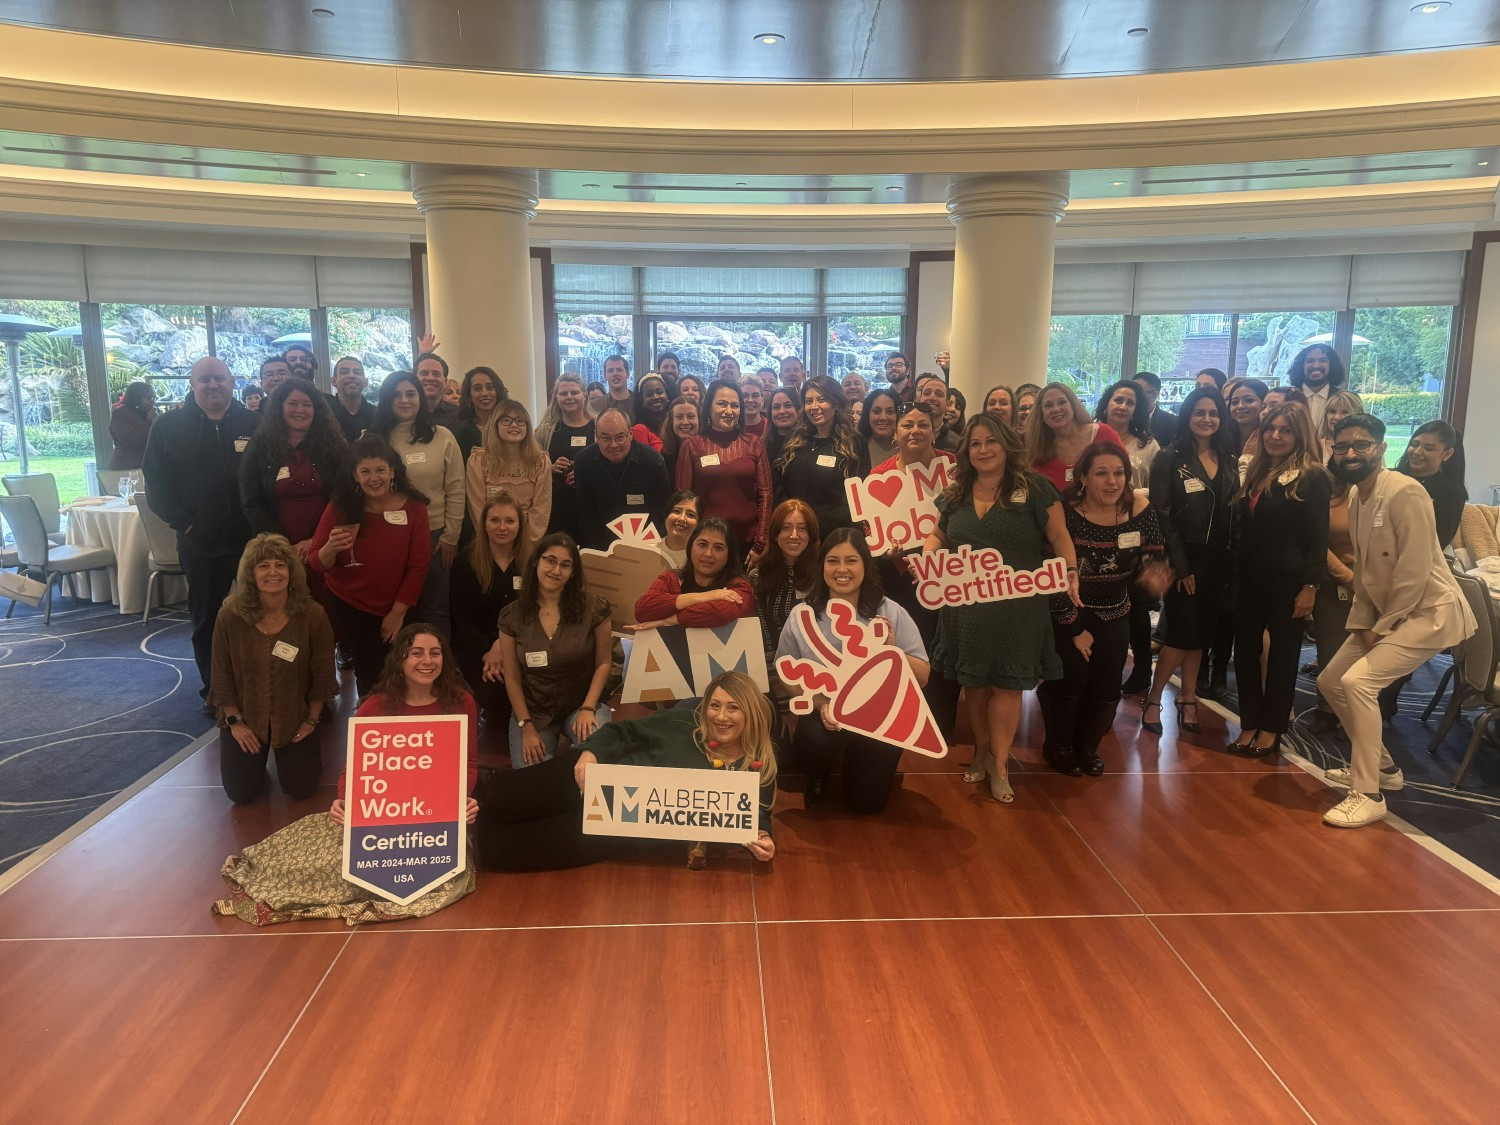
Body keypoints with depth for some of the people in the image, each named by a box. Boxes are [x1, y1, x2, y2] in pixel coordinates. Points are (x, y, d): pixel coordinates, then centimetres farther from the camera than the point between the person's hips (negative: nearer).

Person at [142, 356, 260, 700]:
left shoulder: (253, 424, 3)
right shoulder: (168, 426, 2)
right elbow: (156, 484, 1)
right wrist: (183, 523, -9)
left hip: (251, 539, 0)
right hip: (200, 542, 0)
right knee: (207, 619, 11)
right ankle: (215, 691, 23)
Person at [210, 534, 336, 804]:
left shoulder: (312, 615, -18)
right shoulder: (230, 615, -16)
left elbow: (322, 675, -8)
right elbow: (222, 675, -6)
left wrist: (311, 721, -5)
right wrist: (235, 721, -7)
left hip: (294, 716, 0)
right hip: (245, 715, 1)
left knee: (302, 790, 0)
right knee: (241, 794, 1)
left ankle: (293, 752, 33)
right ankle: (259, 757, 34)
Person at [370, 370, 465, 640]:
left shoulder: (442, 437, 1)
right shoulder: (374, 439, 2)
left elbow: (456, 490, 1)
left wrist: (450, 536, -2)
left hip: (434, 536, -1)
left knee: (434, 611, 6)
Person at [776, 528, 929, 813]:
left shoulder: (890, 612, -4)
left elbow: (922, 677, -2)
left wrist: (892, 649, -21)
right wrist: (820, 703, -18)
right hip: (821, 716, 0)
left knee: (866, 802, -4)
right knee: (815, 743, -33)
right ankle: (819, 777, 6)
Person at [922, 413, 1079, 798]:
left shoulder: (1034, 488, -4)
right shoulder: (955, 494, 8)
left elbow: (1059, 538, -3)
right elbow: (939, 536, 18)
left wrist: (1070, 570, -18)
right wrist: (927, 558, -3)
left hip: (1017, 608, -3)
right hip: (966, 607, 4)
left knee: (1007, 684, 0)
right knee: (974, 683, 12)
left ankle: (998, 763, 14)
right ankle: (982, 751, 30)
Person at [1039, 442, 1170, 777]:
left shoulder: (1139, 509, -11)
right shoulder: (1065, 513, -21)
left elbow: (1154, 557, -1)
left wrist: (1150, 575, -27)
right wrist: (1075, 627, -11)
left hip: (1114, 614, 4)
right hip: (1067, 613, -3)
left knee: (1106, 686, 3)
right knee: (1071, 678, -12)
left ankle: (1087, 746, 31)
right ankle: (1058, 746, 16)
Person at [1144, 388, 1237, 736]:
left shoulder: (1228, 460, 10)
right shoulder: (1170, 458, -7)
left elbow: (1233, 512, 8)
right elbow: (1161, 515, -12)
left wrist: (1229, 563, 0)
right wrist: (1180, 566, -15)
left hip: (1216, 560, 5)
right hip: (1184, 558, -5)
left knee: (1201, 633, 10)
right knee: (1183, 633, -6)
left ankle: (1188, 698, 22)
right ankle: (1153, 699, 9)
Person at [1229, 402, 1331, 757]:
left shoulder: (1312, 478, -9)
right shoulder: (1256, 472, 11)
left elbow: (1317, 538, -12)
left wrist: (1310, 586, -16)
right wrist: (1235, 570, 8)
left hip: (1287, 579, -6)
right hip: (1250, 577, 6)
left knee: (1282, 651, 7)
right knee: (1245, 648, 8)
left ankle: (1271, 729, 19)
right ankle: (1249, 725, 19)